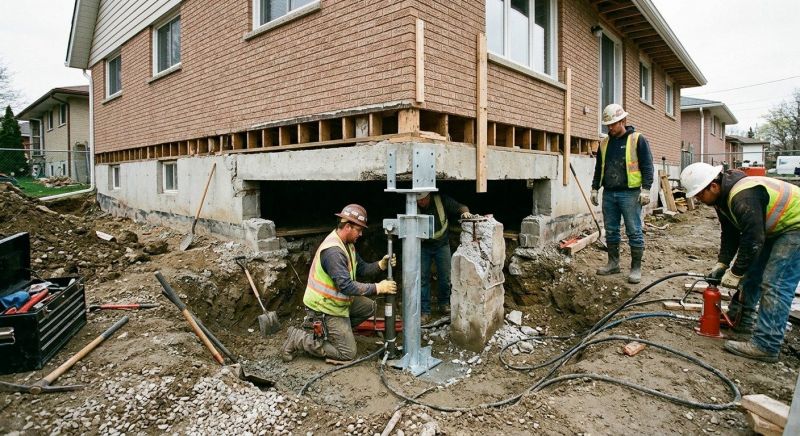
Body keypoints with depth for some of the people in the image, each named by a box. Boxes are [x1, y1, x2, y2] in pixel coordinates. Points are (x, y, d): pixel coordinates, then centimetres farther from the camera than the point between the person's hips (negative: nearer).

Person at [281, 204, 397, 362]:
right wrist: (378, 288, -27)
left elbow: (361, 269, 8)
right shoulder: (333, 251, -28)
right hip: (324, 307, -10)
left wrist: (380, 265, -9)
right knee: (348, 353, -5)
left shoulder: (347, 244, 4)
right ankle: (298, 338, 0)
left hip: (337, 301, 10)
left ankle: (325, 329, 13)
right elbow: (346, 286, -32)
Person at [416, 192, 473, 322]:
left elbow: (459, 207, -8)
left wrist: (465, 212, -30)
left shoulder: (442, 200, -15)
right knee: (423, 278, -2)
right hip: (423, 246, 0)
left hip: (442, 244, 1)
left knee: (445, 277, 7)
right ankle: (425, 311, 8)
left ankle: (444, 303, 31)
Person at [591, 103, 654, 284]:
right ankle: (613, 263, 22)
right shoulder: (604, 143, 13)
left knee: (634, 232, -1)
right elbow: (599, 168, 19)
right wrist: (595, 188, 14)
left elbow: (647, 166, -5)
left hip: (630, 193, -5)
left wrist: (646, 189, -12)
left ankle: (636, 268, 7)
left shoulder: (637, 139, -2)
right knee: (610, 231, 10)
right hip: (609, 194, 5)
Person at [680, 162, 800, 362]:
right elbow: (730, 234, 8)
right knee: (752, 271, 14)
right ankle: (740, 319, 28)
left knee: (775, 285, -14)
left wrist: (735, 272, -19)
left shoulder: (743, 198, -32)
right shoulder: (723, 197, 0)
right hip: (774, 228, 11)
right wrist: (721, 263, 3)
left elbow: (753, 240, -29)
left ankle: (766, 346, -10)